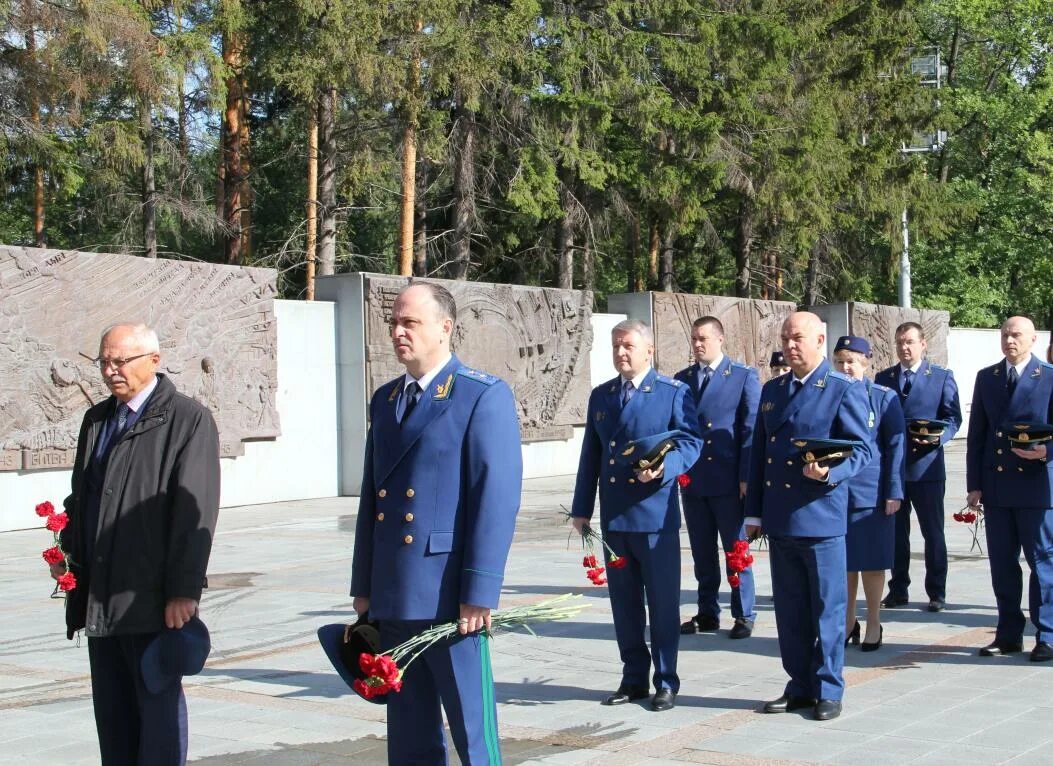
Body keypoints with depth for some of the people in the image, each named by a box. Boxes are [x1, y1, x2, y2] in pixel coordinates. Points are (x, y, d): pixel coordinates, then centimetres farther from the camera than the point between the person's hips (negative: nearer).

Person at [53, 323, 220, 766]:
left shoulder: (188, 420, -8)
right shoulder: (97, 420, 15)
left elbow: (196, 511, -13)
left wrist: (183, 591, -16)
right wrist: (68, 552, 9)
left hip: (153, 597, -7)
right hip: (100, 597, 7)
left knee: (158, 703, 1)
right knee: (112, 710, 12)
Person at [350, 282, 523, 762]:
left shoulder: (485, 396, -7)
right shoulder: (385, 399, 14)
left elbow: (498, 499, -13)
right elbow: (370, 495, 16)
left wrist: (479, 592, -17)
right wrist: (363, 585, 14)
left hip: (450, 596, -7)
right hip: (393, 597, 7)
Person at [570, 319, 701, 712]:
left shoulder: (674, 392, -2)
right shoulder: (600, 396, 13)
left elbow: (689, 442, -8)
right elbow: (591, 455, 14)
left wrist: (663, 467, -27)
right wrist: (581, 507, 12)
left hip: (656, 514, -5)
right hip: (613, 517, 5)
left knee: (662, 603, 2)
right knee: (624, 604, 11)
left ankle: (666, 681, 12)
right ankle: (633, 679, 21)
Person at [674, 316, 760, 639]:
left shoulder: (744, 377, -1)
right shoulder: (681, 380, 10)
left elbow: (751, 429, -5)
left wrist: (746, 477, -10)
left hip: (729, 480, -4)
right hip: (692, 480, 4)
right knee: (702, 553, 10)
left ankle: (743, 615, 13)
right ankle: (707, 614, 18)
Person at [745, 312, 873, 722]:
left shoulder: (845, 391, -4)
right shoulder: (772, 390, 15)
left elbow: (861, 448, -6)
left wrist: (830, 472, -25)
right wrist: (754, 511, 13)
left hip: (821, 516, -6)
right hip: (779, 519, 6)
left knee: (827, 608, 1)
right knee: (789, 610, 12)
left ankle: (828, 691, 11)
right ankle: (800, 686, 22)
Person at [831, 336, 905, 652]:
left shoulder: (884, 397, -1)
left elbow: (895, 447, -3)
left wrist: (893, 493, -7)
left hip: (870, 493, -3)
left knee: (872, 561, 4)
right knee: (843, 561, 7)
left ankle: (874, 624, 15)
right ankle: (848, 621, 19)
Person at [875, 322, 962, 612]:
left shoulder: (942, 377, 3)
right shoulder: (883, 378, 12)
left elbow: (953, 417, 0)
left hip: (926, 465, -3)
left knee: (933, 533, 2)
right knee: (895, 532, 8)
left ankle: (936, 593, 9)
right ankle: (898, 589, 17)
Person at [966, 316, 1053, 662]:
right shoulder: (986, 377, 11)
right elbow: (976, 434, 10)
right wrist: (974, 484, 5)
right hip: (996, 486, 4)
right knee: (1002, 564, 8)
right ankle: (1009, 634, 18)